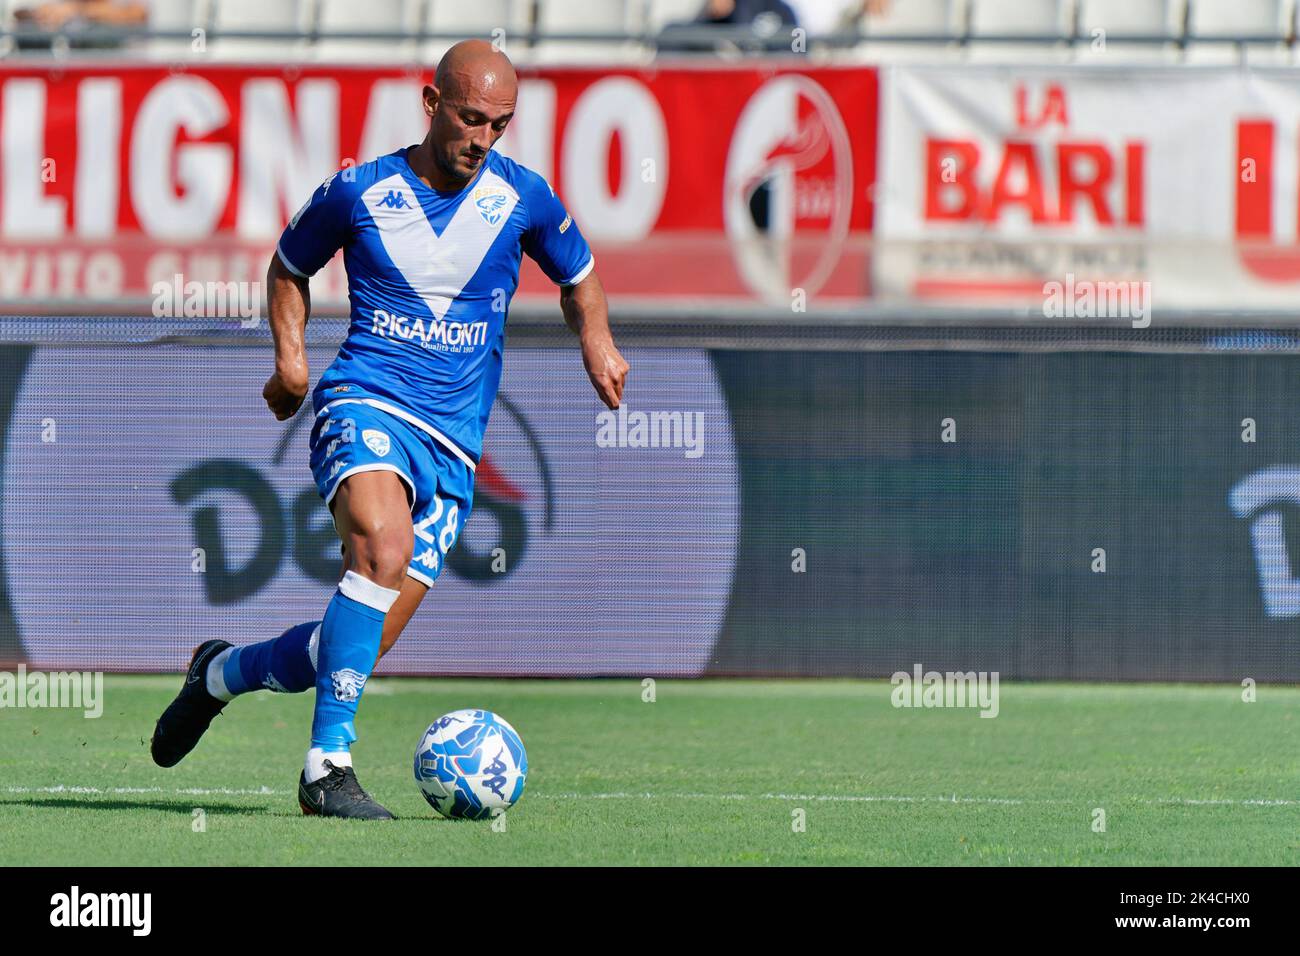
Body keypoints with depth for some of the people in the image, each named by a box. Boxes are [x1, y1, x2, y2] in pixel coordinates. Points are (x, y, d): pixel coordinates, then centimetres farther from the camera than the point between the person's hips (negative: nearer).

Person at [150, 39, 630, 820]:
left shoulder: (523, 198, 4)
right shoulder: (358, 193, 0)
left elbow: (578, 279, 21)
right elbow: (289, 266, 18)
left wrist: (596, 341, 2)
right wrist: (291, 354, 3)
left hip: (453, 445, 3)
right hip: (365, 402, -3)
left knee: (362, 651, -3)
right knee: (385, 545, -35)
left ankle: (221, 674, 28)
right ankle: (328, 766, -32)